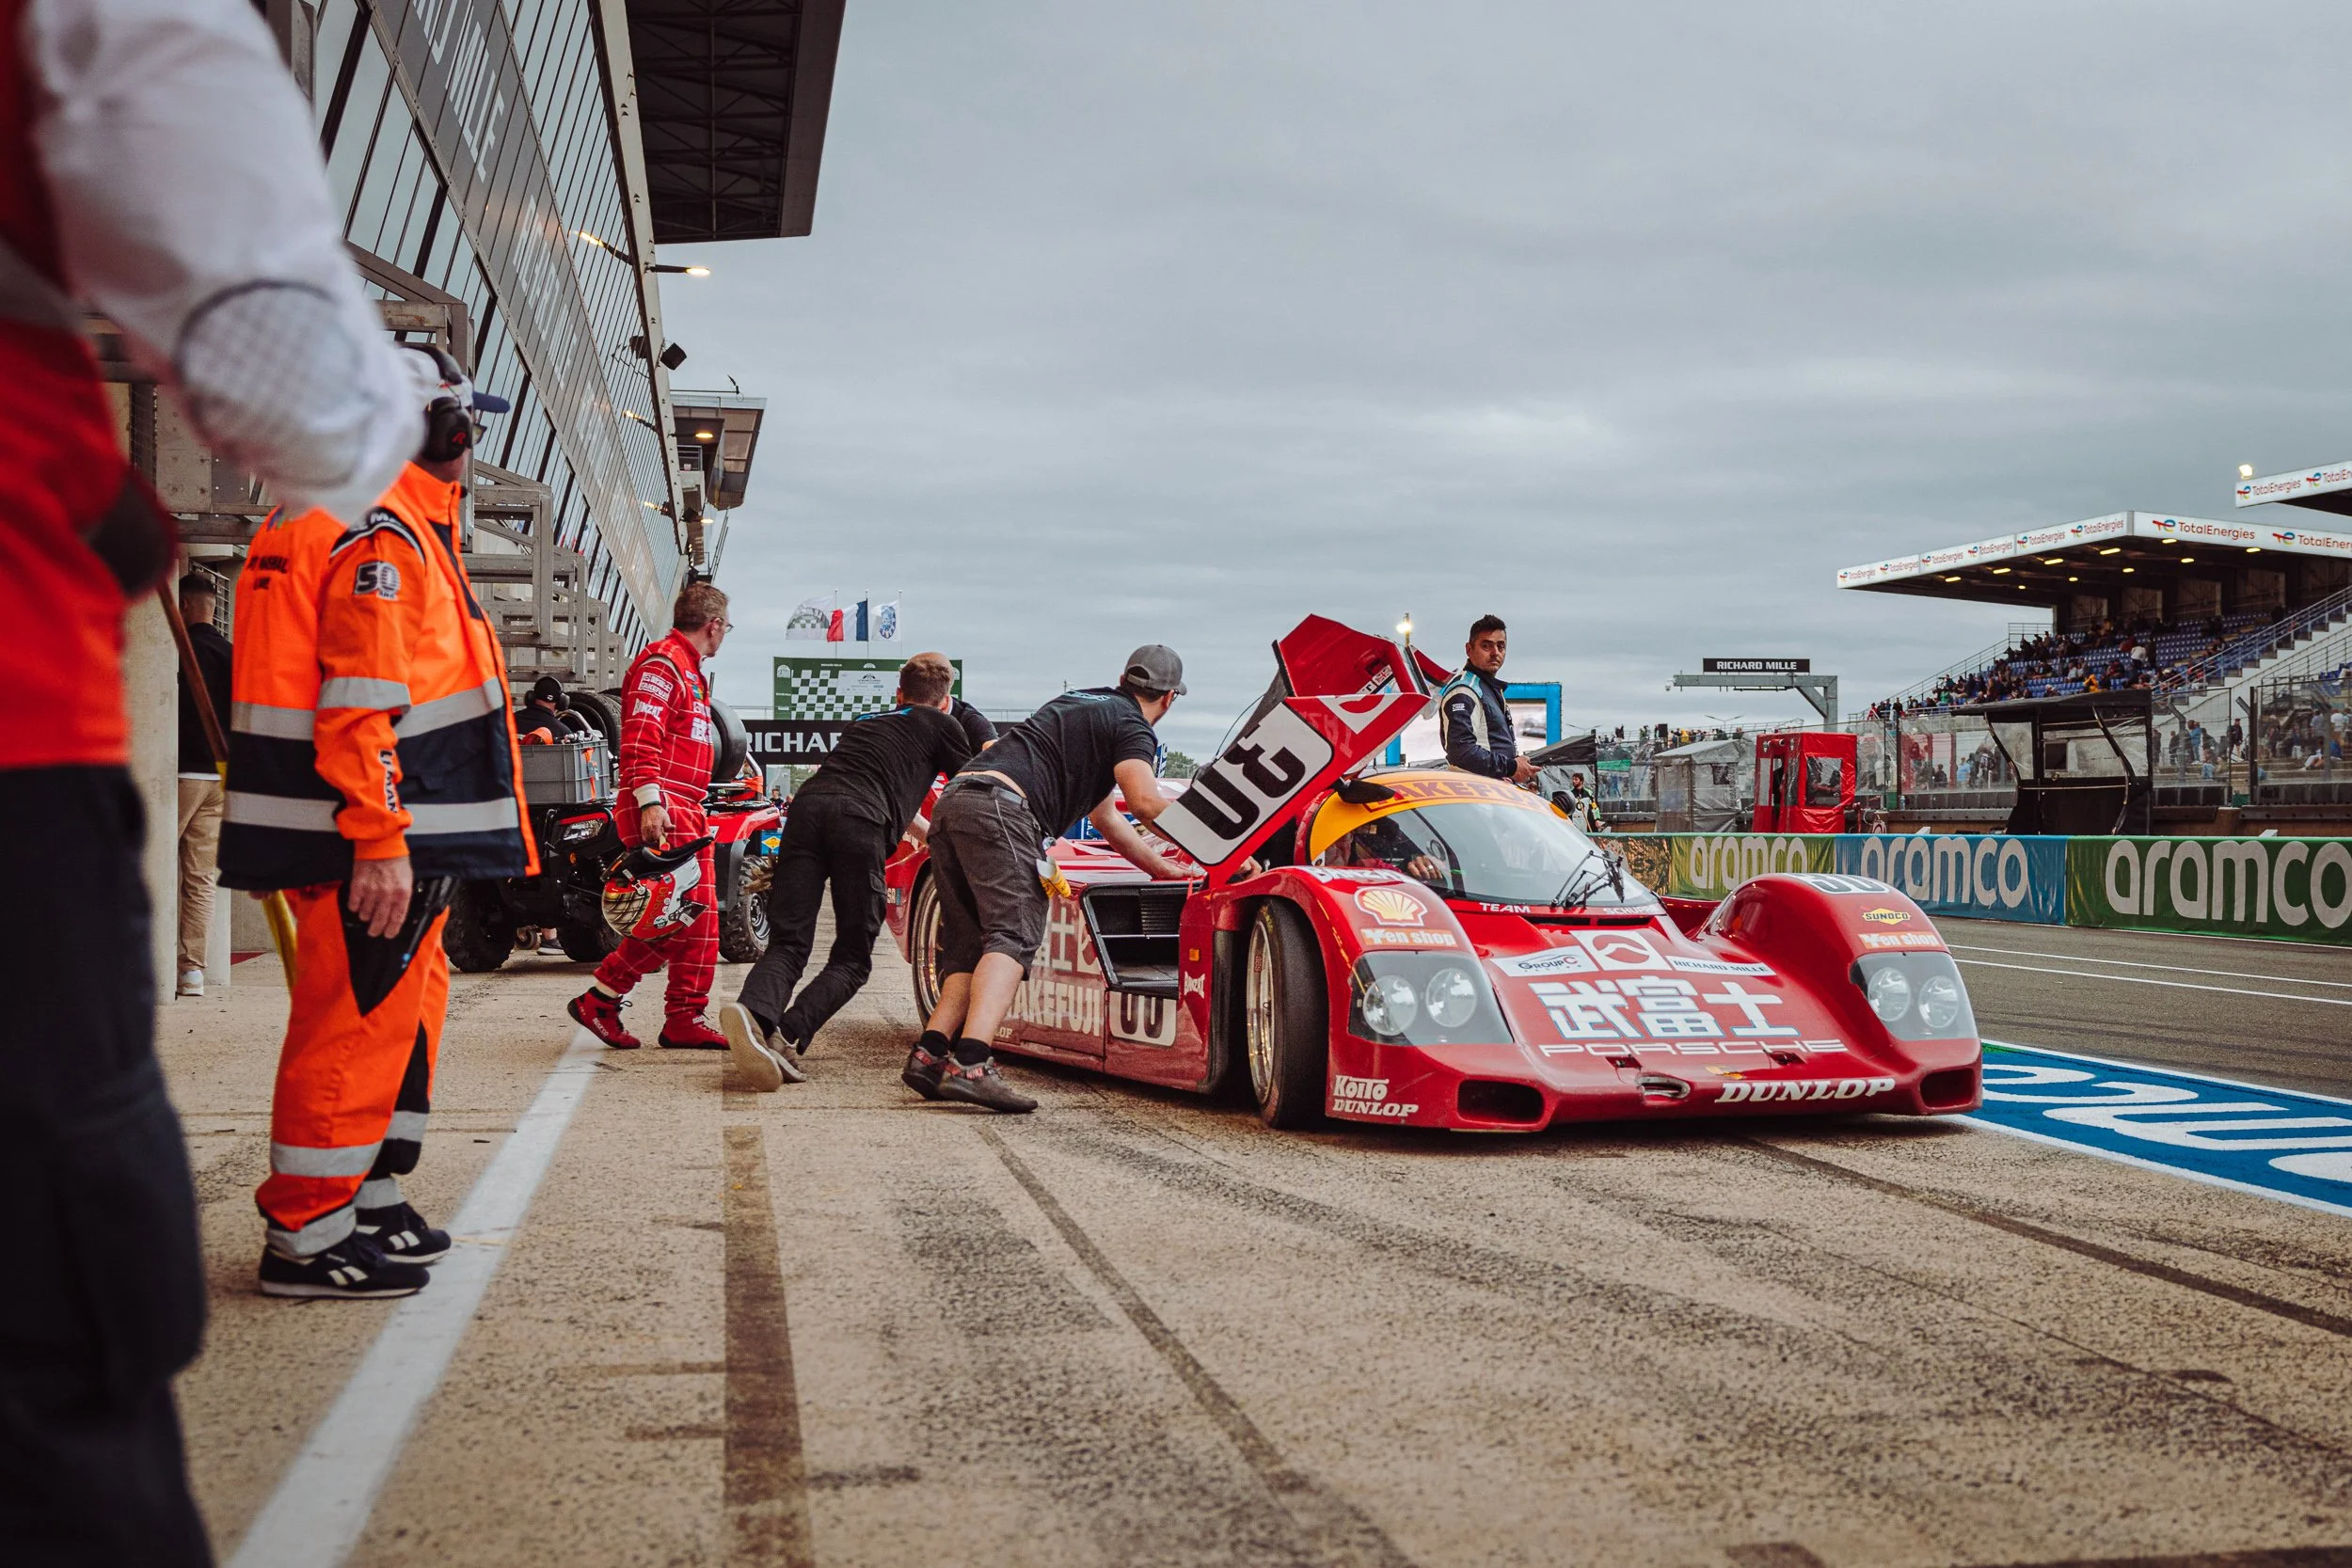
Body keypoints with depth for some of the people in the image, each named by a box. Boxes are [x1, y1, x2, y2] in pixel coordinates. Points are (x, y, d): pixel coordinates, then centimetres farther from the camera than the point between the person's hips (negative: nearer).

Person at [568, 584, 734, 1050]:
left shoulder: (691, 673, 24)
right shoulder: (661, 663, -8)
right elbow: (639, 737, -19)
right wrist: (649, 801, -27)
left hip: (687, 813, 11)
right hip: (661, 811, -10)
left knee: (700, 917, 7)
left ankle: (685, 1021, 9)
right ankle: (599, 1001, -7)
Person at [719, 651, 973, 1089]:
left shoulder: (868, 721, 40)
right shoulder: (942, 725, 24)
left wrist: (928, 835, 71)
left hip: (807, 805, 4)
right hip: (860, 822, -4)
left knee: (787, 944, -3)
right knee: (852, 959, 3)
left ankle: (754, 1012, -36)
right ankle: (787, 1037, -23)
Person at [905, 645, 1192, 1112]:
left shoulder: (1086, 703, 34)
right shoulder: (1132, 726, 7)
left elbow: (1106, 818, 43)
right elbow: (1147, 804, -12)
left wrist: (1165, 867, 49)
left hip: (951, 802, 9)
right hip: (1000, 808, -9)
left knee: (969, 948, 10)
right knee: (1013, 938, -17)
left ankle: (929, 1054, -6)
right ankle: (970, 1064, -33)